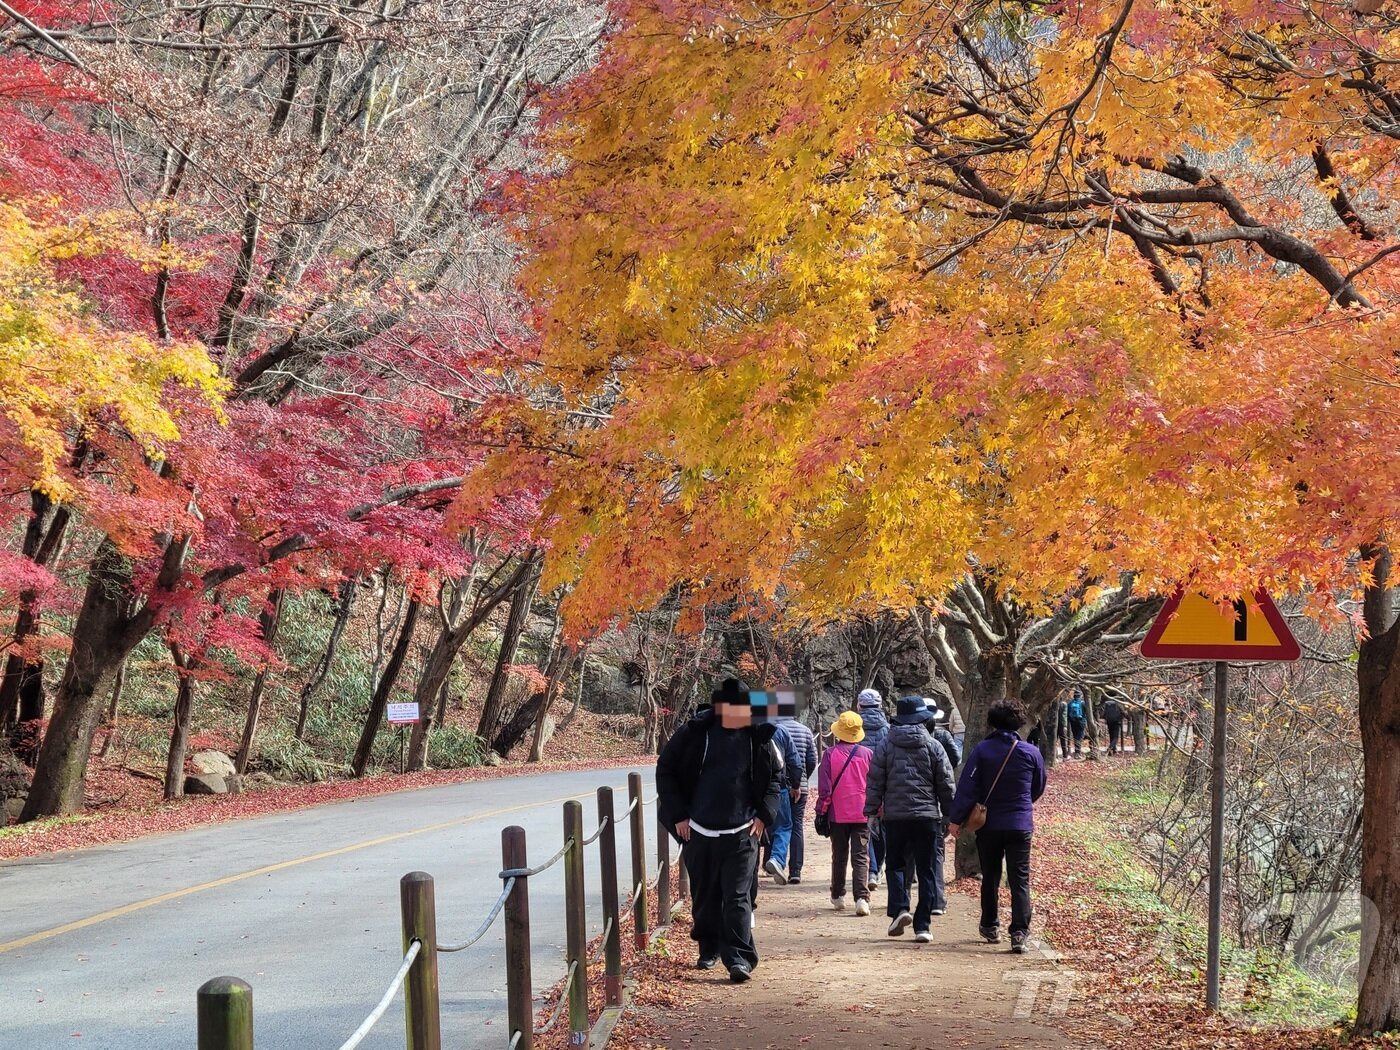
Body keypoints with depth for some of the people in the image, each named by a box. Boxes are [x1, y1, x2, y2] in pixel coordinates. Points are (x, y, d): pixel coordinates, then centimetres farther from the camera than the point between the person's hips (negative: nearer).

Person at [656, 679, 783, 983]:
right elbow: (665, 770, 3)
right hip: (699, 832, 1)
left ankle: (740, 958, -7)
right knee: (704, 897, 12)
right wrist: (678, 816, -1)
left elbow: (775, 776, 14)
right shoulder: (694, 733, -6)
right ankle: (709, 949, 30)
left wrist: (764, 815, 3)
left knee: (738, 898, -7)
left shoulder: (758, 737, -1)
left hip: (741, 833, -1)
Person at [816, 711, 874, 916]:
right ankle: (862, 897, -16)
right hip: (862, 814, 0)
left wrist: (821, 811, 4)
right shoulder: (868, 754, -3)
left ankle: (838, 896, 24)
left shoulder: (830, 754, -6)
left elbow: (824, 787, -5)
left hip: (838, 814, 0)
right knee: (860, 857, -1)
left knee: (839, 856, 15)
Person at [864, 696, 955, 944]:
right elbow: (946, 784, 3)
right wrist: (950, 814, 12)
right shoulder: (933, 746, 0)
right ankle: (922, 926, 3)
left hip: (895, 815, 0)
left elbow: (874, 782, 0)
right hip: (927, 816, 0)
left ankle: (899, 909, -6)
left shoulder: (885, 746, -1)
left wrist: (871, 810, 7)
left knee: (895, 863, 15)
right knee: (925, 870, 6)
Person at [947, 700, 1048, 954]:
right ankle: (1019, 933, -12)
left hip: (989, 825, 0)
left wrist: (956, 819, -8)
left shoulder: (982, 751, -7)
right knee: (1020, 880, -1)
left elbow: (967, 787, -11)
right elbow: (1038, 788, 13)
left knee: (990, 877, 16)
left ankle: (990, 927, 27)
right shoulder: (1030, 753, -1)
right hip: (1020, 826, 0)